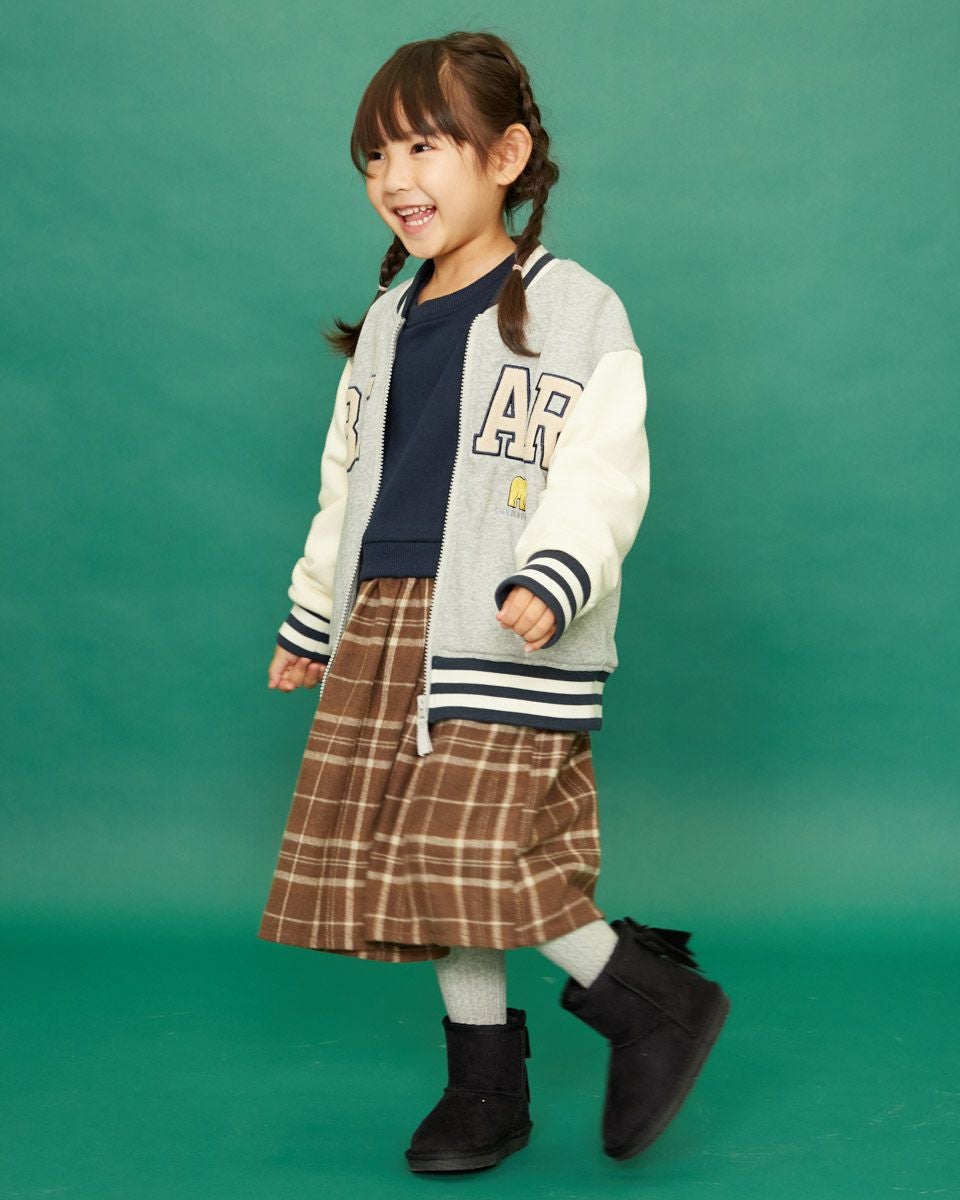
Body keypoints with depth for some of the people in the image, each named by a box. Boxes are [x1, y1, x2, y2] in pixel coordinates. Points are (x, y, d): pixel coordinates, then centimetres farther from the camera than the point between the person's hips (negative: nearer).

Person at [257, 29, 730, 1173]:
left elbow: (602, 471, -13)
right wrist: (312, 616, 28)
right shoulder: (387, 324, 16)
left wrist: (552, 580, -29)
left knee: (481, 851, -15)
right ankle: (484, 1084, 21)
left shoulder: (573, 310, -4)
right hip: (384, 627, 7)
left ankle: (656, 1002, 5)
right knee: (418, 860, 8)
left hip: (501, 637, -7)